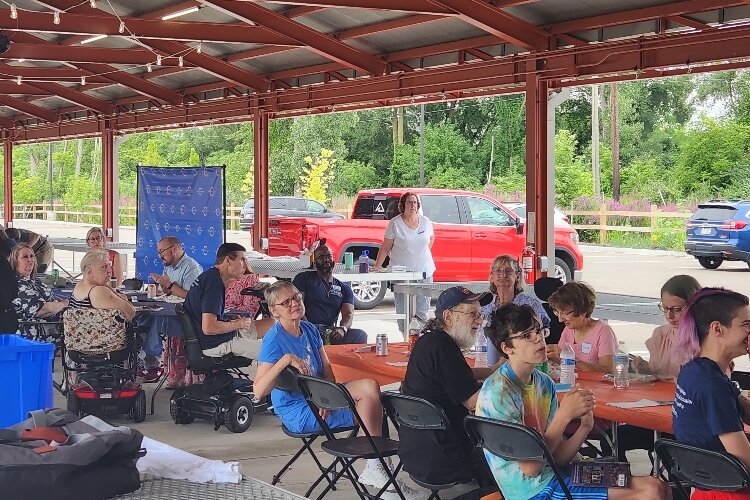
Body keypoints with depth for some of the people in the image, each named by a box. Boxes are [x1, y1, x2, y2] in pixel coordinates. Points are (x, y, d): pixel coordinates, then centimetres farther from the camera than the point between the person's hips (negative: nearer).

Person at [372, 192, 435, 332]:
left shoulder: (425, 222, 5)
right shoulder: (395, 223, -5)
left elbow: (431, 237, 26)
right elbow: (385, 248, -3)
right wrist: (377, 266, -7)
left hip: (424, 271, 3)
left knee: (423, 308, 3)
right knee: (403, 310, -4)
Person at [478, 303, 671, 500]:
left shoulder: (544, 383, 8)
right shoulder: (497, 393, -17)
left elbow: (557, 459, 7)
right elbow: (530, 467, -20)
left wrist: (585, 426, -10)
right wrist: (565, 414, -20)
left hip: (555, 474, 8)